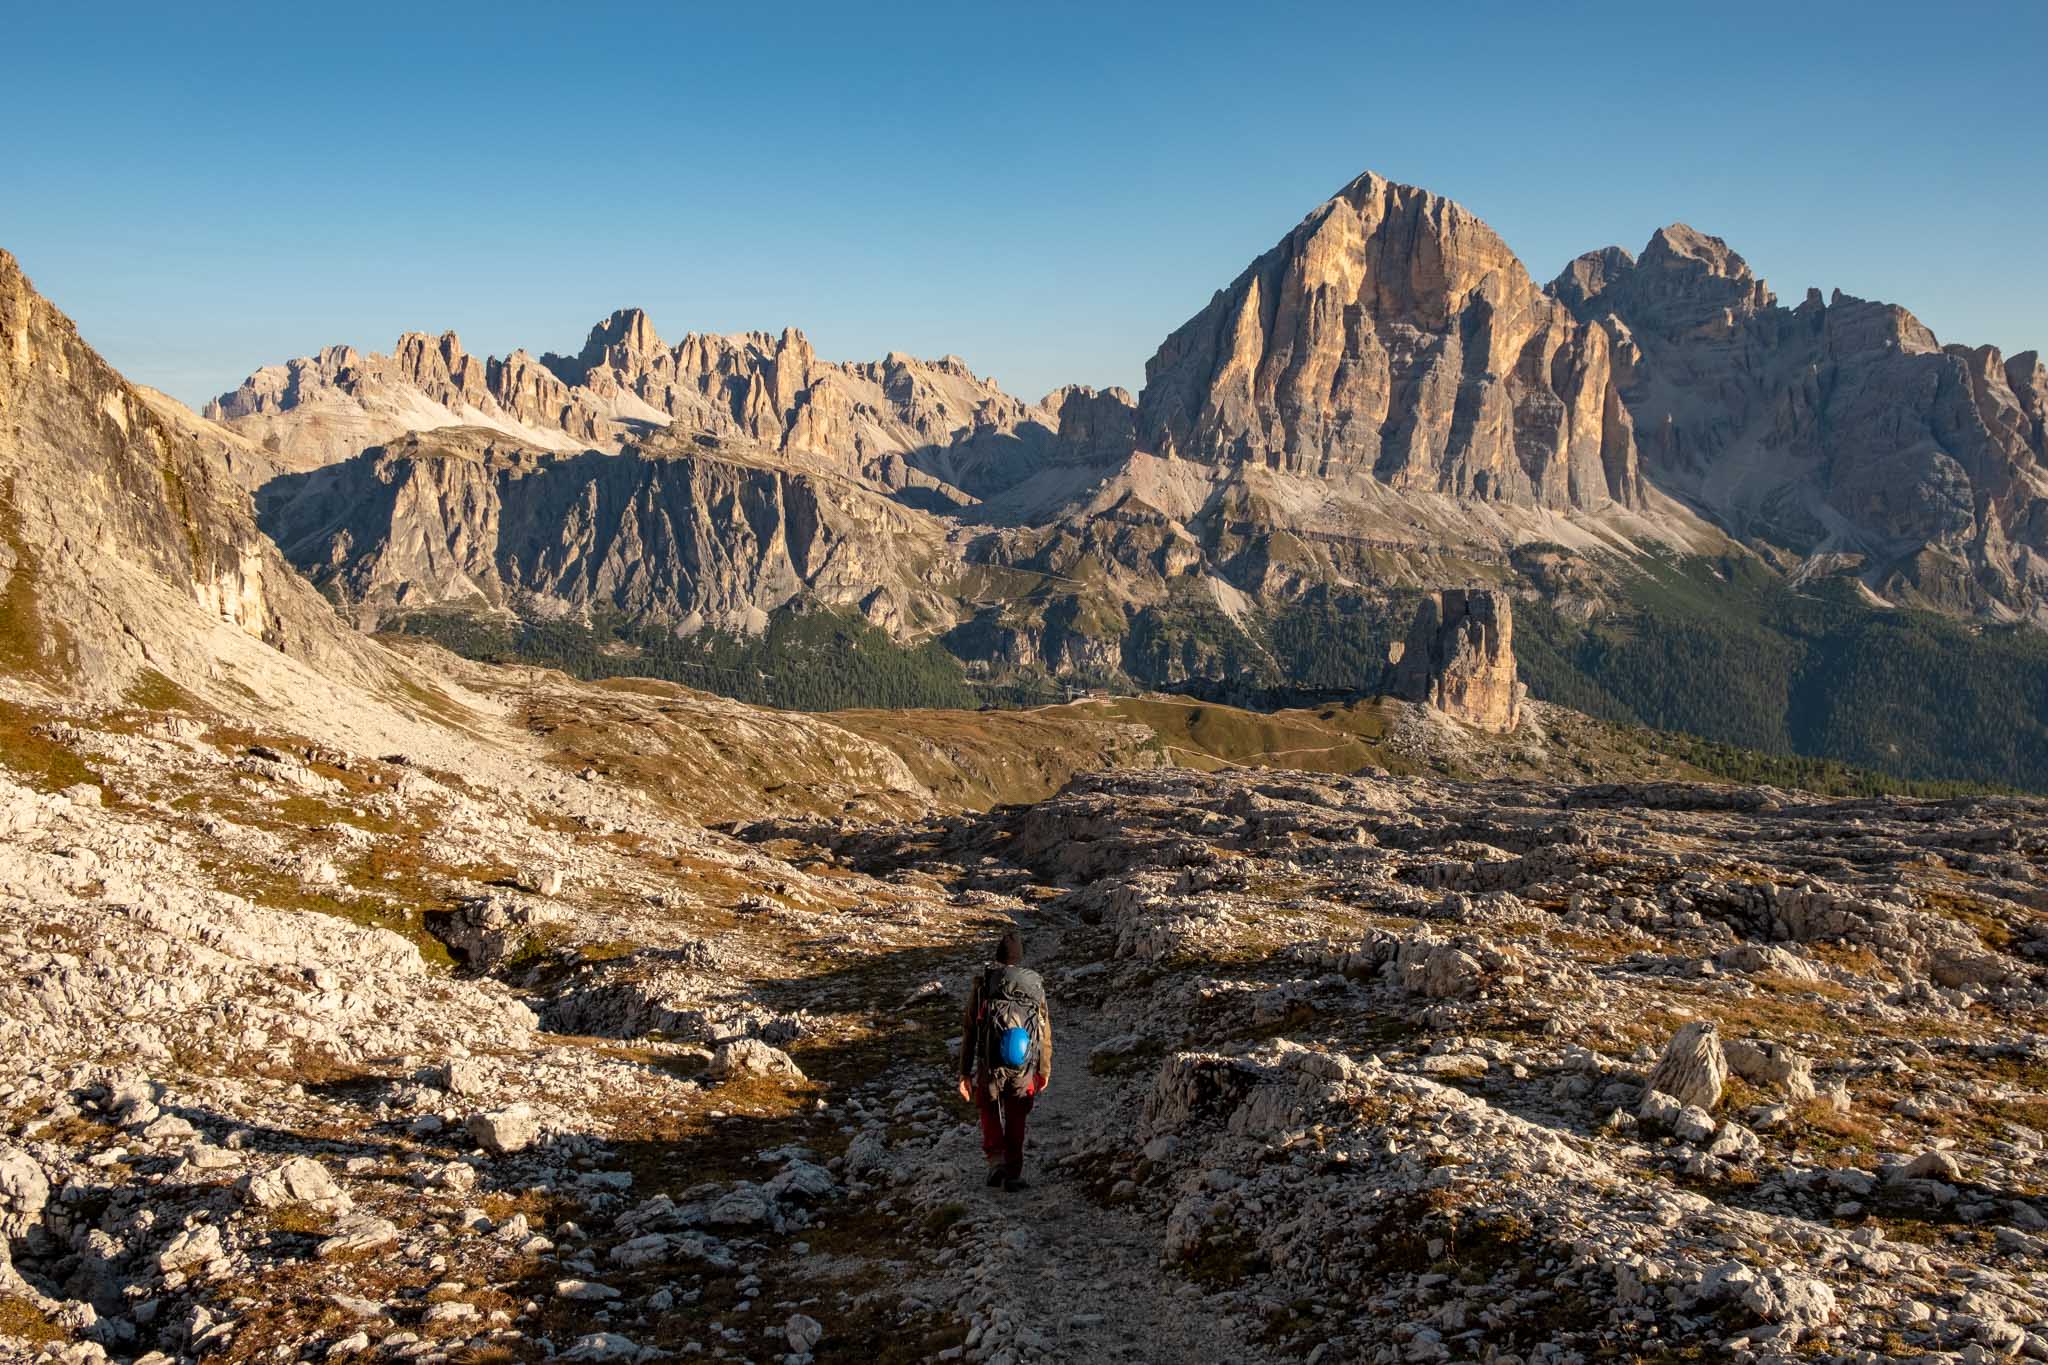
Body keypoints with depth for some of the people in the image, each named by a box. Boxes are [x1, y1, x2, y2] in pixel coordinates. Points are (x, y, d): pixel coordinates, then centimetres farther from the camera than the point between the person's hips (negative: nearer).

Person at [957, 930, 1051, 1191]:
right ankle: (1013, 1174, 15)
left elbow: (969, 1030, 0)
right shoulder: (1034, 983, 4)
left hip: (990, 1064, -1)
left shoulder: (982, 983, 1)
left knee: (990, 1114, 18)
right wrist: (1045, 1070, 14)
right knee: (1016, 1121, 17)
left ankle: (996, 1159, -1)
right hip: (1024, 1069, 1)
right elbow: (1045, 1031, 5)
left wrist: (965, 1072, 5)